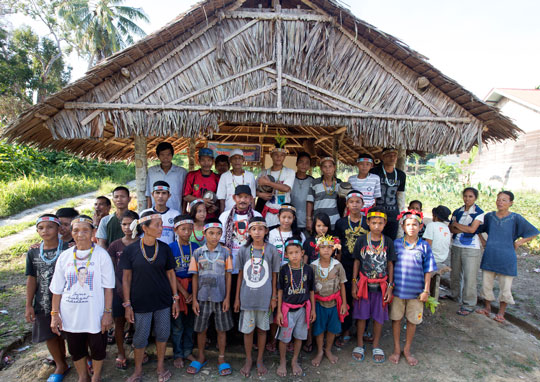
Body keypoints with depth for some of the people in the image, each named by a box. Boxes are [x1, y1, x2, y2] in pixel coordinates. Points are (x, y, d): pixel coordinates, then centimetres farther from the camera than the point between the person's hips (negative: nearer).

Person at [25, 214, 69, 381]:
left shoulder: (68, 249, -11)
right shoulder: (33, 253, 1)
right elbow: (31, 279, 6)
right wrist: (29, 305, 5)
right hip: (43, 304, 4)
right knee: (50, 336, 15)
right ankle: (60, 366, 37)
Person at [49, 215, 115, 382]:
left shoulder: (101, 254, -9)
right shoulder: (64, 257, 0)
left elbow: (108, 287, -9)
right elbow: (57, 289, 5)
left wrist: (108, 312, -12)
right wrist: (55, 314, 3)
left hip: (95, 315, -3)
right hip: (70, 316, 3)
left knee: (97, 348, 12)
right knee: (76, 350, 19)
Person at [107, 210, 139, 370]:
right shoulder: (115, 245, 3)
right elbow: (111, 271, 3)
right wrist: (121, 290, -8)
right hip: (119, 289, 1)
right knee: (119, 322, 10)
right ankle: (121, 354, 26)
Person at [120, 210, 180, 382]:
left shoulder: (164, 248, -3)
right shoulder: (130, 250, -9)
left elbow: (170, 273, 3)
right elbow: (126, 277, -4)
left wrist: (175, 298, 2)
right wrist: (127, 304, -4)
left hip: (163, 300, 2)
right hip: (140, 301, -2)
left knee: (163, 334, 13)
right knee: (140, 337, 11)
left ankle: (160, 365, 35)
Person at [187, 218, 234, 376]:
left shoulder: (225, 252, -3)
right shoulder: (197, 253, -2)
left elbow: (228, 276, 0)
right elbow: (195, 277, 2)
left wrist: (227, 298, -4)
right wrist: (194, 299, 0)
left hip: (220, 297, 0)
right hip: (202, 297, 1)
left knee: (222, 329, 9)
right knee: (201, 329, 12)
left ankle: (221, 358, 27)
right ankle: (201, 357, 32)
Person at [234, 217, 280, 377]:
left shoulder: (272, 250, -4)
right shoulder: (243, 250, -2)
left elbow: (274, 275, 1)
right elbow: (240, 275, 4)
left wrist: (274, 297, 1)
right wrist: (237, 297, 5)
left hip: (265, 297, -1)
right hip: (247, 297, 1)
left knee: (262, 329, 13)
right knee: (247, 330, 11)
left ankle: (260, 360, 32)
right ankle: (248, 360, 31)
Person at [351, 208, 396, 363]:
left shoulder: (388, 242, -3)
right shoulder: (361, 241, -5)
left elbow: (390, 265, 2)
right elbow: (357, 262, 1)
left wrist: (390, 286, 0)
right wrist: (354, 283, -1)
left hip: (381, 285, 1)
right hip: (364, 284, -1)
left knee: (379, 316, 11)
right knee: (361, 315, 9)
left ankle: (376, 346, 29)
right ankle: (359, 345, 27)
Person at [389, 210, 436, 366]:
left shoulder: (424, 246, -4)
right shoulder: (396, 243, -3)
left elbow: (428, 270, -1)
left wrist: (426, 290, -3)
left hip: (415, 290, 0)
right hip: (397, 289, 0)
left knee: (412, 320, 12)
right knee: (396, 318, 10)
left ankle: (407, 349, 31)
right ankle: (397, 348, 28)